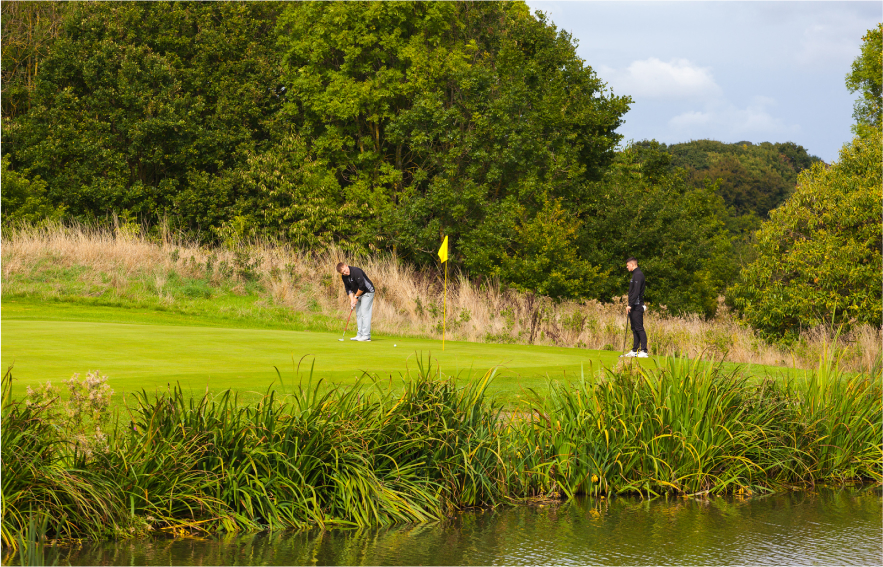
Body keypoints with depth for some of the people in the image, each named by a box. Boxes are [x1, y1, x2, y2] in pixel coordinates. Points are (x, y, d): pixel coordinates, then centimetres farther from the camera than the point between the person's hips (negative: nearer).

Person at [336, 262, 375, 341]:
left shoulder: (356, 271, -25)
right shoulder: (344, 276, 1)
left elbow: (362, 286, -25)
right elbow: (348, 289, 6)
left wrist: (356, 297, -15)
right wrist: (352, 300, -7)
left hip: (367, 293, -9)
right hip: (358, 294, 9)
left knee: (365, 313, -13)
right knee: (358, 314, 7)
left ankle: (366, 336, -15)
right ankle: (360, 335, 11)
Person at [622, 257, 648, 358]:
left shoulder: (638, 275, -12)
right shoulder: (635, 274, 19)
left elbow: (636, 292, -21)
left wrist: (630, 305, -23)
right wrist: (630, 305, 19)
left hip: (637, 307, -10)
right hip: (634, 307, 10)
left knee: (639, 328, -11)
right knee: (634, 328, 11)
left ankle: (644, 351, -12)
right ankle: (634, 351, 14)